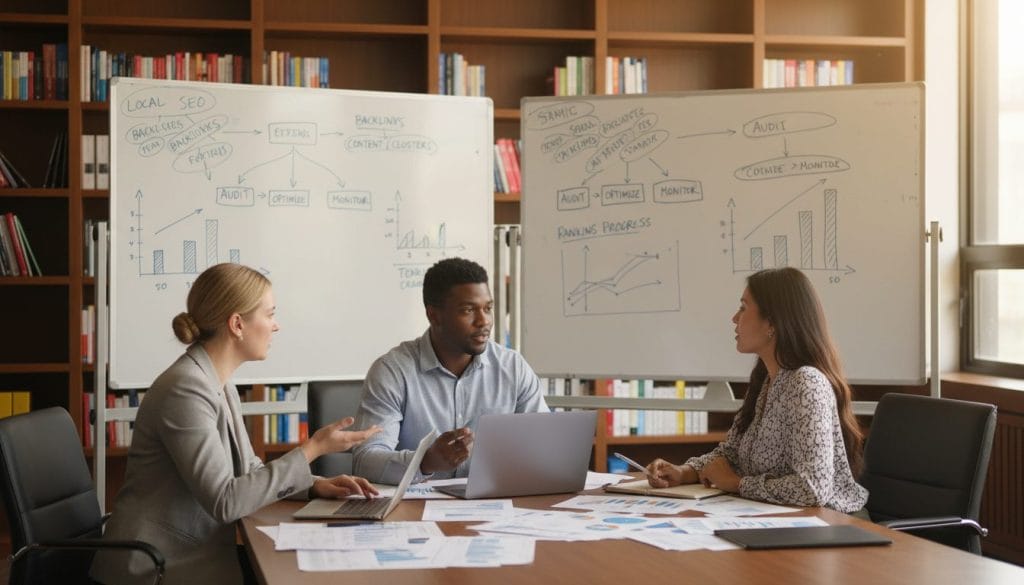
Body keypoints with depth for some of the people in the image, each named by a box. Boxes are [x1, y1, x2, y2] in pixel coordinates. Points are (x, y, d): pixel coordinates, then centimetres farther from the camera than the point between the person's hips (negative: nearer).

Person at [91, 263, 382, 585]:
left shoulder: (219, 382, 8)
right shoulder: (187, 389, -20)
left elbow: (248, 470, 15)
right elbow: (225, 501, -22)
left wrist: (316, 485, -1)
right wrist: (312, 449, -18)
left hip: (196, 554, 8)